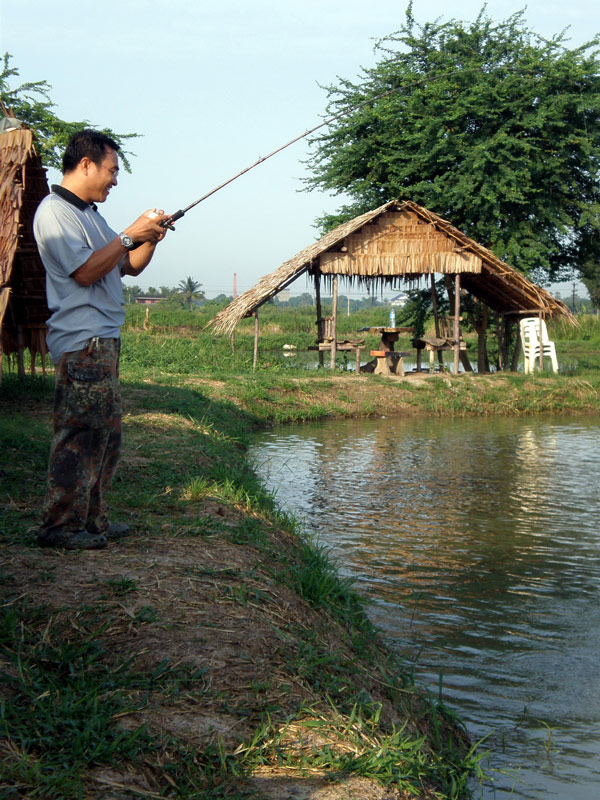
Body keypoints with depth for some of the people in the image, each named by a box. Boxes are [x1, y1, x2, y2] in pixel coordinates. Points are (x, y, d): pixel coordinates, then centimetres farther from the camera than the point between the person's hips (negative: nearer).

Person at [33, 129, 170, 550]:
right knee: (80, 433, -10)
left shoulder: (89, 213, 22)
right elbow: (85, 272, -17)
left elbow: (130, 266, 24)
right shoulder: (54, 211, -9)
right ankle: (61, 526, -5)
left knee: (106, 432, 12)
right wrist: (129, 235, -12)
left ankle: (92, 519, 19)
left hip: (104, 339, 10)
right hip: (82, 341, -10)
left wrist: (150, 238, 6)